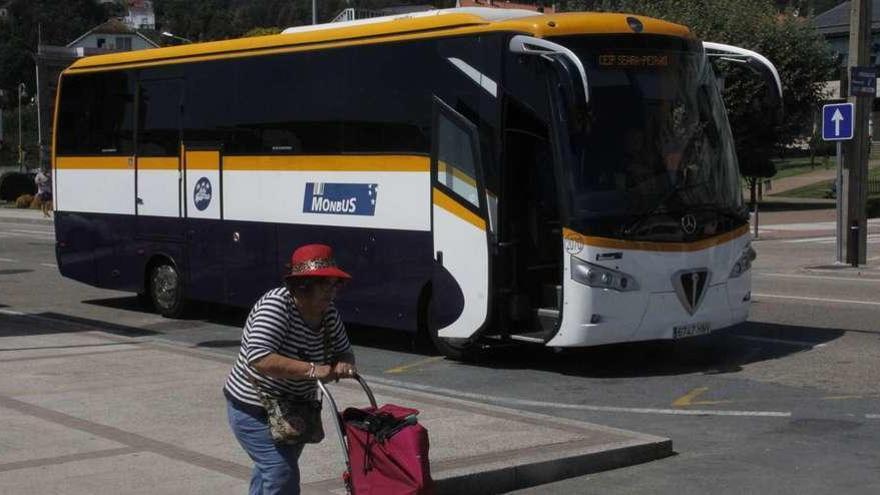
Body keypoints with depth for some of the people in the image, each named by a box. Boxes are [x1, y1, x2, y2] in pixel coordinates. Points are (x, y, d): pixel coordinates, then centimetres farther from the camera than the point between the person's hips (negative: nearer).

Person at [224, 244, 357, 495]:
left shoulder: (329, 313, -3)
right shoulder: (276, 305, -26)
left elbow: (344, 352, 8)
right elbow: (259, 359, -37)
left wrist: (344, 364, -17)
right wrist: (311, 370, -40)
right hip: (254, 410, -8)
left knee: (268, 470, 22)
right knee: (282, 474, -16)